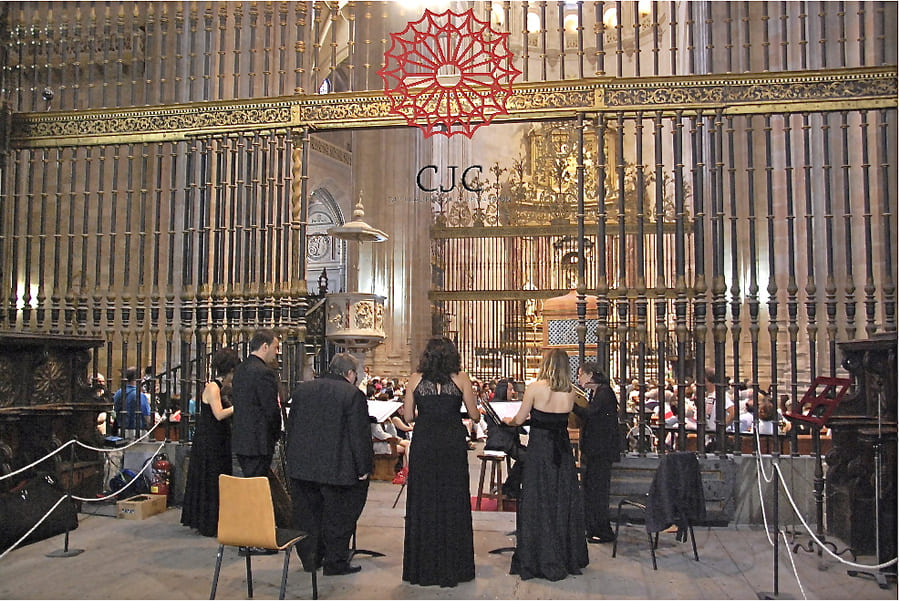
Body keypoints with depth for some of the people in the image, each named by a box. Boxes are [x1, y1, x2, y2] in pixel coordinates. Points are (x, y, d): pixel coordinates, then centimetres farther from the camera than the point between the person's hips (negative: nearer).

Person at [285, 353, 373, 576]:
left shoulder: (301, 389, 8)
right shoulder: (353, 394, -11)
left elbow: (291, 426, 14)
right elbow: (359, 434, -13)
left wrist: (293, 458, 21)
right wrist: (363, 468, -6)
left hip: (301, 466, 5)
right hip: (335, 468, -5)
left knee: (307, 513, 16)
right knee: (338, 516, 8)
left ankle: (309, 558, 25)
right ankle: (335, 562, 14)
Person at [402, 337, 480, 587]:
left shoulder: (416, 379, 2)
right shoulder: (460, 378, -2)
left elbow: (408, 416, 4)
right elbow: (474, 415, 1)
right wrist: (479, 414, 23)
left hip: (423, 444, 1)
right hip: (453, 443, -1)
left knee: (424, 503, 10)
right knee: (452, 504, 8)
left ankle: (423, 568, 17)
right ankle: (453, 567, 15)